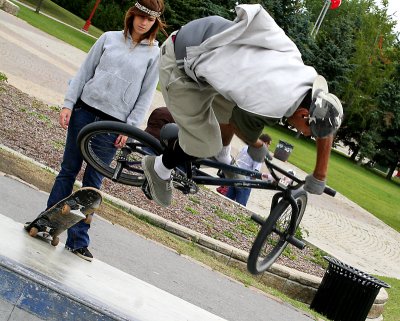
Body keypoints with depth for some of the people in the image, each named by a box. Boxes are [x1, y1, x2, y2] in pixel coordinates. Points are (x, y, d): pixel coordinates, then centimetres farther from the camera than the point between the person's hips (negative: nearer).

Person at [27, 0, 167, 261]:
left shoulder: (155, 53, 2)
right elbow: (84, 72, 8)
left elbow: (146, 95, 1)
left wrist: (130, 128, -6)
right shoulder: (109, 38, 7)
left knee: (93, 180, 1)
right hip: (85, 110, 2)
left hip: (114, 123, -1)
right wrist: (68, 104, 1)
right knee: (69, 169, 6)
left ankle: (78, 240, 7)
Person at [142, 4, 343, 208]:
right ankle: (159, 170, 21)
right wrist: (256, 145, 17)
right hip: (181, 62, -8)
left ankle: (224, 160, 42)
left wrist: (320, 176, 13)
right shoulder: (266, 108, -28)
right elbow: (245, 132, -4)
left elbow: (326, 130, 8)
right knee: (204, 144, -4)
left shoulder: (310, 79, -7)